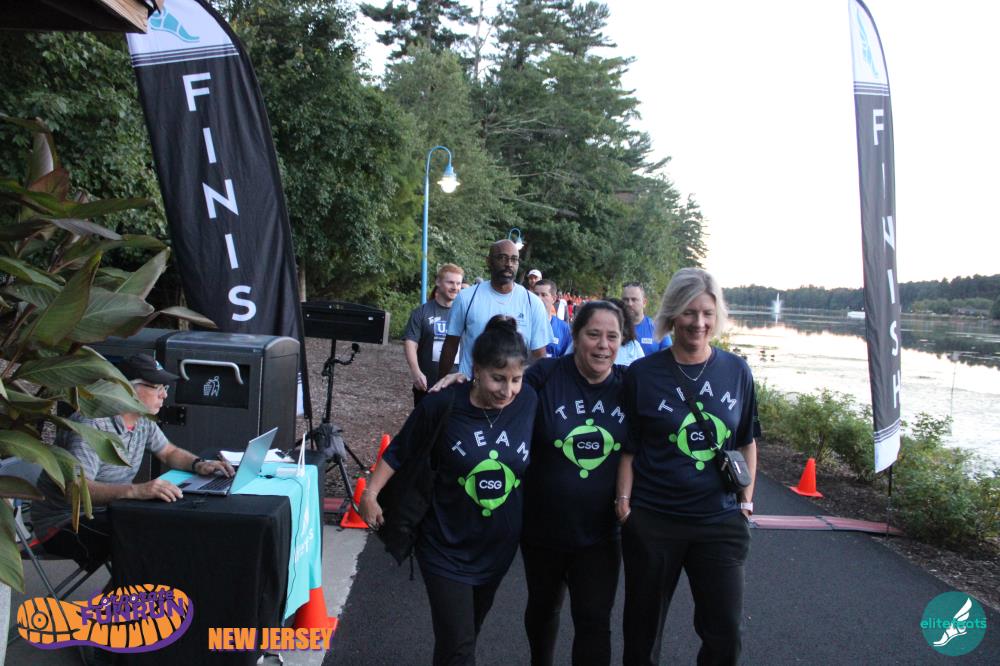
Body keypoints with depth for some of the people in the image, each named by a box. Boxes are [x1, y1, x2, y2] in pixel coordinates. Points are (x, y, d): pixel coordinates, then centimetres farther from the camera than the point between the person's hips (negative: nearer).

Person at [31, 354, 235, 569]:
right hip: (64, 523, -8)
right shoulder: (91, 425, -26)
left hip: (108, 510, 8)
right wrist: (136, 490, -51)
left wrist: (198, 464, -7)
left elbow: (169, 452, 15)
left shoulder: (143, 420, 1)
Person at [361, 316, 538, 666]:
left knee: (468, 634, 23)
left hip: (498, 545, 3)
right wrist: (371, 493, -10)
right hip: (447, 546, -3)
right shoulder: (441, 406, -19)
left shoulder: (529, 401, -14)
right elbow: (400, 452, -7)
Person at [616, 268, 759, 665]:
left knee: (725, 634, 6)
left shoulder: (737, 371, 2)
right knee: (644, 632, 13)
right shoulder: (642, 373, -5)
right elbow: (628, 448, -1)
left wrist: (746, 502, 7)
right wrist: (624, 501, -8)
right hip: (652, 521, -1)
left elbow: (747, 442, 12)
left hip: (721, 521, 2)